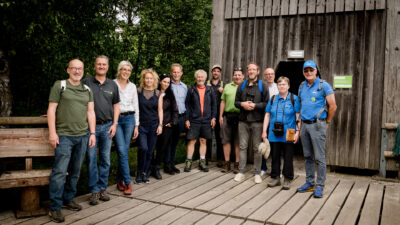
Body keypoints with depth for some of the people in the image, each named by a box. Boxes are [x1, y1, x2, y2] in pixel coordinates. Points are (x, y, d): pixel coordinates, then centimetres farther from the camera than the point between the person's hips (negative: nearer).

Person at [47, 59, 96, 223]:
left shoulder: (87, 90, 15)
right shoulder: (59, 86, 2)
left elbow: (90, 112, 13)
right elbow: (51, 109, -2)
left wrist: (92, 133, 6)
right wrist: (52, 132, -10)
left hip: (83, 136, 5)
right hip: (64, 135, -4)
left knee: (75, 171, 11)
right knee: (60, 171, -8)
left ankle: (68, 199, 25)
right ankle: (55, 207, 0)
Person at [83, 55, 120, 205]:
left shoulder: (112, 85, 11)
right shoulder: (86, 83, 2)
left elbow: (116, 105, 13)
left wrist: (114, 124, 3)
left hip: (107, 126, 3)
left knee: (105, 159, 8)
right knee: (91, 159, 0)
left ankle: (102, 188, 20)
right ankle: (94, 191, 9)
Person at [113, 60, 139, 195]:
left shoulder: (132, 86, 10)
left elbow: (136, 106, 12)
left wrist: (136, 125, 8)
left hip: (129, 119, 3)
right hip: (116, 119, -3)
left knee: (124, 151, 4)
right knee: (122, 151, -9)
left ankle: (120, 180, 18)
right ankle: (127, 182, -4)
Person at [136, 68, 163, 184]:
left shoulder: (158, 93, 7)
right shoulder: (138, 91, 1)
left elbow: (160, 110, 8)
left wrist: (160, 124, 1)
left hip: (153, 125, 2)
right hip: (141, 125, -2)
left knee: (150, 151, 5)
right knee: (143, 148, -17)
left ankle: (145, 174, 20)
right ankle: (140, 172, 2)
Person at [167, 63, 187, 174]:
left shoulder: (184, 86, 13)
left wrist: (186, 118, 14)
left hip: (180, 117, 5)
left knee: (175, 141, 12)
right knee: (168, 141, -2)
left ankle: (172, 163, 21)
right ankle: (167, 165, 7)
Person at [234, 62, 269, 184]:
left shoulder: (262, 86, 4)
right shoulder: (242, 85, 14)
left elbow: (267, 103, -2)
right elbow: (236, 102, 13)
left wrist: (255, 105, -14)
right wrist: (242, 104, -7)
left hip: (257, 121, -3)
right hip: (243, 120, 3)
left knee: (257, 148, 3)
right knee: (242, 146, 4)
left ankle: (257, 173, 12)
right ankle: (241, 172, 12)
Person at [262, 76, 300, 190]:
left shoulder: (294, 99, 1)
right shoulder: (273, 99, 10)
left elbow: (298, 116, -3)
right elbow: (267, 115, 10)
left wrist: (298, 131, -11)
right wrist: (264, 131, 5)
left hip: (288, 135, -3)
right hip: (274, 134, 3)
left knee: (288, 158, 4)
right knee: (275, 156, 10)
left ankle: (287, 179, 16)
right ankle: (275, 178, 22)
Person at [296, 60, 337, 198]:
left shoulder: (324, 85, -6)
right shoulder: (302, 86, 12)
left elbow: (333, 106, -6)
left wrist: (327, 122, -1)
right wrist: (301, 120, 15)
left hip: (317, 125, -6)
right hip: (304, 125, 6)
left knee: (319, 157, -4)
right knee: (308, 156, 12)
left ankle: (320, 186, 4)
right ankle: (310, 183, 22)